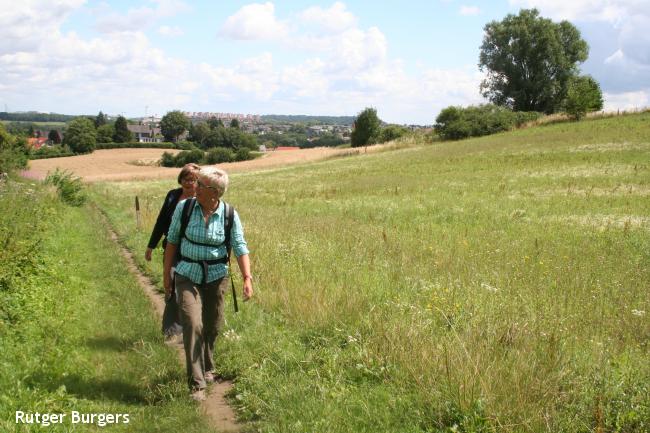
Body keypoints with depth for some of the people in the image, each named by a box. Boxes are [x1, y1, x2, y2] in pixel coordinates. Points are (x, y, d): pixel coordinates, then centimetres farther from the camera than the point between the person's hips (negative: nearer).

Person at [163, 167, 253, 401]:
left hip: (217, 276, 1)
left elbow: (240, 248, -11)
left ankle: (207, 367, 41)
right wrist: (166, 274, 4)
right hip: (188, 275, -1)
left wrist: (247, 278, -23)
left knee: (212, 326, 13)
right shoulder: (184, 208, -8)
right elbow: (172, 240, 1)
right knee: (192, 324, -16)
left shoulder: (229, 215, -9)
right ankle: (196, 384, -12)